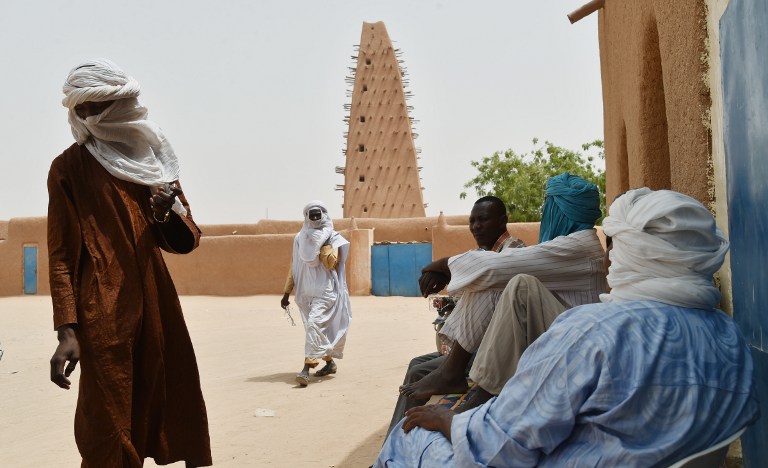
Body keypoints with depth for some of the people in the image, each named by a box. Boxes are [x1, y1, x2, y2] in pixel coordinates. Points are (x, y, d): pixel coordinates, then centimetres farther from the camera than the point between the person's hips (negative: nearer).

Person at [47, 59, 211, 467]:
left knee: (179, 416, 8)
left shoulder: (152, 160, 14)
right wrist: (67, 329, -12)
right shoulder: (69, 168, 0)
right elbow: (61, 254, -4)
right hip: (103, 318, -5)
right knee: (109, 431, -3)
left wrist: (170, 211, -10)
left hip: (157, 310, 5)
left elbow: (186, 242, 12)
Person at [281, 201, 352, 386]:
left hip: (325, 291, -5)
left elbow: (331, 264, -16)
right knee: (319, 328, 13)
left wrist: (324, 243, -15)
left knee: (313, 324, -20)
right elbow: (294, 267, 14)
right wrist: (286, 292, 12)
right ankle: (330, 363, 30)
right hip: (305, 292, 5)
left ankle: (306, 369, -22)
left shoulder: (333, 238, -2)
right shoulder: (300, 238, 10)